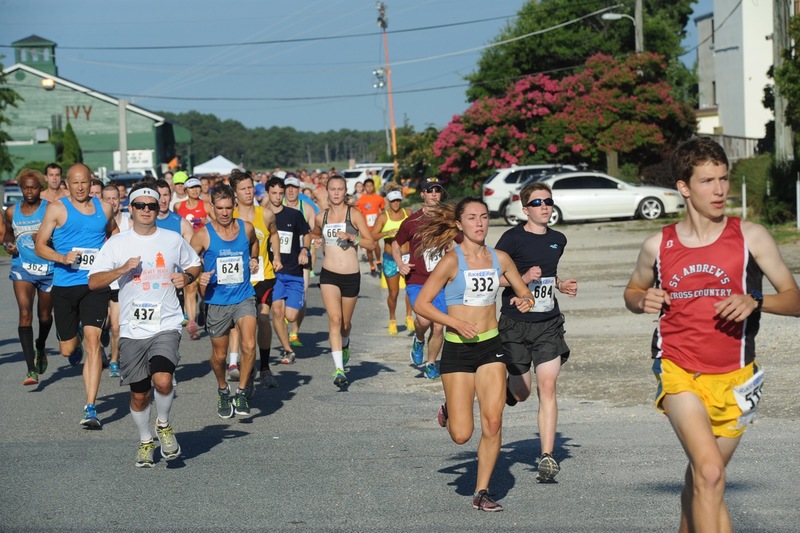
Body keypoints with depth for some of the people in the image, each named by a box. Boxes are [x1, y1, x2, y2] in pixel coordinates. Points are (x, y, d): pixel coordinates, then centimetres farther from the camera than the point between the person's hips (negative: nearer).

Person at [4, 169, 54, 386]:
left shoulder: (50, 209, -4)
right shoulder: (12, 212, 6)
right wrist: (8, 244, 3)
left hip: (47, 268, -1)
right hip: (22, 268, 1)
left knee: (45, 315, 15)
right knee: (25, 314, -15)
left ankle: (40, 349, 48)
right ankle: (31, 369, -20)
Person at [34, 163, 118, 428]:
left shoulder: (103, 208, 8)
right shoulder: (57, 209, -1)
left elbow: (114, 231, 29)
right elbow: (40, 245, -1)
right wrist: (62, 258, -18)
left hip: (95, 284, 0)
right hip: (64, 285, 0)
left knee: (92, 341, -13)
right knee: (67, 349, 8)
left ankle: (90, 408, -14)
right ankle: (76, 342, 49)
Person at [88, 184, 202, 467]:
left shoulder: (173, 240, 5)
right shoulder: (117, 243, 2)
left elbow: (194, 264, 22)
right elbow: (93, 282, -3)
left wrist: (186, 277, -1)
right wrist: (123, 269, -17)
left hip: (166, 325, -1)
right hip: (132, 329, 1)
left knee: (162, 380, -23)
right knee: (139, 395, 9)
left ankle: (164, 425, 7)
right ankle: (145, 441, 34)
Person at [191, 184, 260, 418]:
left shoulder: (246, 228, 0)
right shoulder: (203, 235, -8)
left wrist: (254, 260, 8)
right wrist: (198, 277, -21)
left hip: (244, 297, 1)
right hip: (216, 301, -1)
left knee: (249, 345, -20)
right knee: (219, 355, 11)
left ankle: (242, 393, -1)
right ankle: (223, 390, 40)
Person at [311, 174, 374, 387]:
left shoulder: (354, 214, -2)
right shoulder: (321, 217, 6)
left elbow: (371, 243, -5)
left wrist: (351, 237, -19)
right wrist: (316, 242, 6)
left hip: (351, 275, 0)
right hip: (329, 275, 0)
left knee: (345, 323, 14)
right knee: (334, 319, -17)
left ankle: (345, 345, 50)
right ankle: (339, 368, -22)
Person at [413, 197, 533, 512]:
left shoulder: (499, 258, 4)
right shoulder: (452, 261, -9)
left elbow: (524, 293, 16)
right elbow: (421, 304, -9)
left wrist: (525, 302, -7)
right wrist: (456, 323, -19)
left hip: (491, 347, 4)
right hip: (457, 349, -3)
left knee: (493, 423, -6)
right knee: (461, 435, -4)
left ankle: (482, 492, 7)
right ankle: (449, 411, 31)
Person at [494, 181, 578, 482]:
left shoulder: (558, 240, 12)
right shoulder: (513, 239, -7)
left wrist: (561, 285, 11)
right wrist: (524, 278, -18)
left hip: (548, 324, 3)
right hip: (515, 324, -3)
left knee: (547, 387, -10)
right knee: (521, 393, 3)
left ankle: (547, 457, -10)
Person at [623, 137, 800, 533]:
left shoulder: (750, 237, -2)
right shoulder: (658, 246, 1)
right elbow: (633, 291, 20)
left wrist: (755, 302, -20)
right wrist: (643, 301, -4)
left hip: (733, 378, 1)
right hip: (678, 372, -1)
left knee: (701, 478, 13)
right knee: (709, 472, -22)